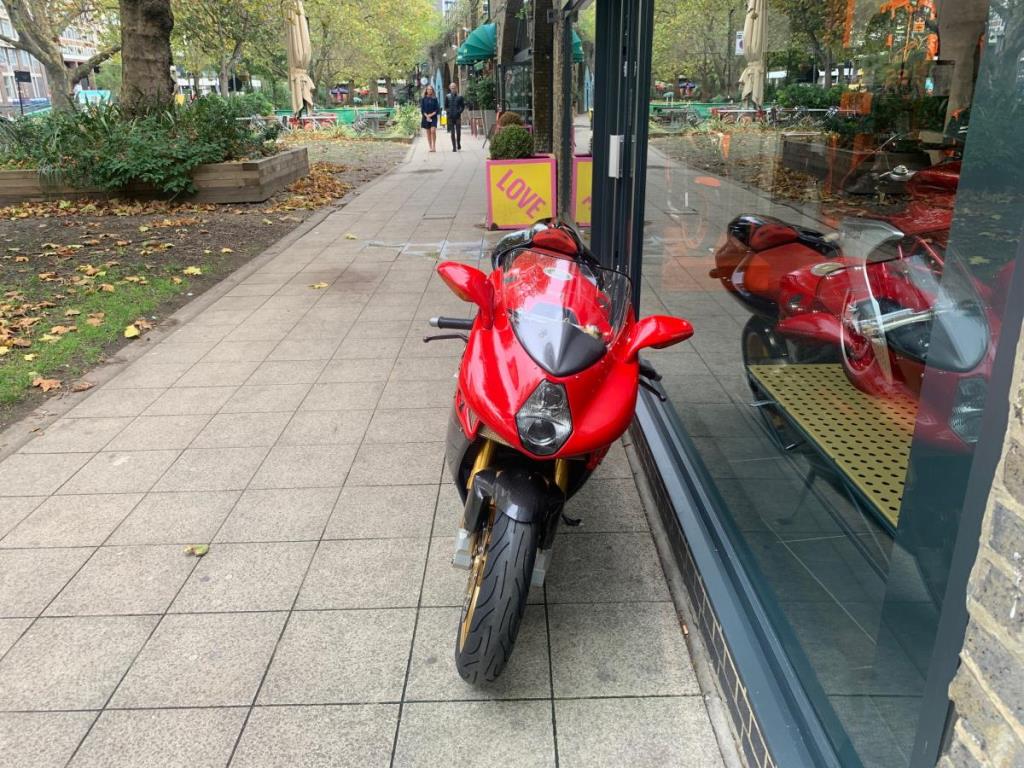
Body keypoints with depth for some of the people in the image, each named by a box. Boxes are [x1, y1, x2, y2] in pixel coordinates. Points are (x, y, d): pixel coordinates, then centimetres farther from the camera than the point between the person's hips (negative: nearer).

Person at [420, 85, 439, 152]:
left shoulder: (435, 99, 4)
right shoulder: (423, 99, 5)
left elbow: (437, 109, 1)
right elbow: (422, 109, 2)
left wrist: (431, 115, -11)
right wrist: (427, 116, -11)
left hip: (433, 117, -1)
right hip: (426, 117, 1)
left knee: (433, 130, -18)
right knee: (428, 132, 3)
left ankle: (434, 146, -11)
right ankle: (430, 147, 8)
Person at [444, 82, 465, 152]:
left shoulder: (460, 96, 3)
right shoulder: (447, 97, 7)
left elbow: (463, 106, 7)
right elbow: (445, 106, 12)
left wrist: (459, 111, -7)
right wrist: (448, 111, -3)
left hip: (458, 117, -1)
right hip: (450, 117, 1)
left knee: (458, 131, -1)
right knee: (452, 132, 0)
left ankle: (458, 144, 23)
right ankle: (454, 147, 3)